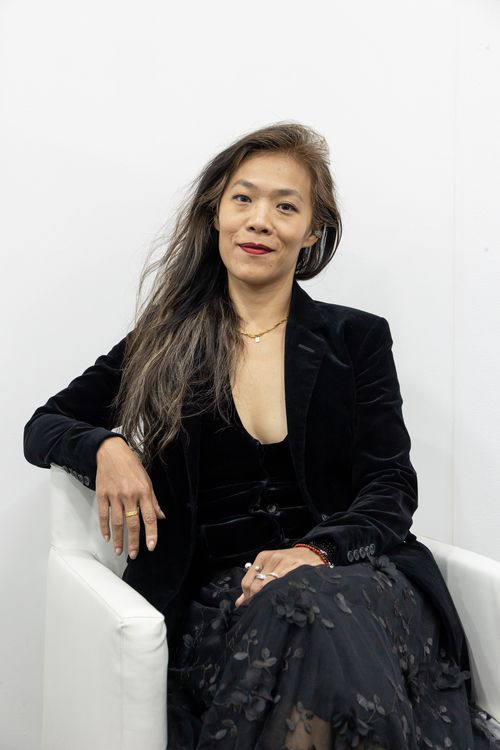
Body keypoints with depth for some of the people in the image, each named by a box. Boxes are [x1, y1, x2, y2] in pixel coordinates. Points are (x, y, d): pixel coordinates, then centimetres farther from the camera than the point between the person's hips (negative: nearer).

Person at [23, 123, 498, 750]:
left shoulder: (357, 339, 10)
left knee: (313, 608, -36)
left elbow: (391, 489, 3)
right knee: (298, 614, -35)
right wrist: (104, 447, -9)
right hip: (216, 596, 0)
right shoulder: (164, 343, 11)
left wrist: (317, 552, -18)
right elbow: (41, 428, 15)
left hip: (349, 573, 1)